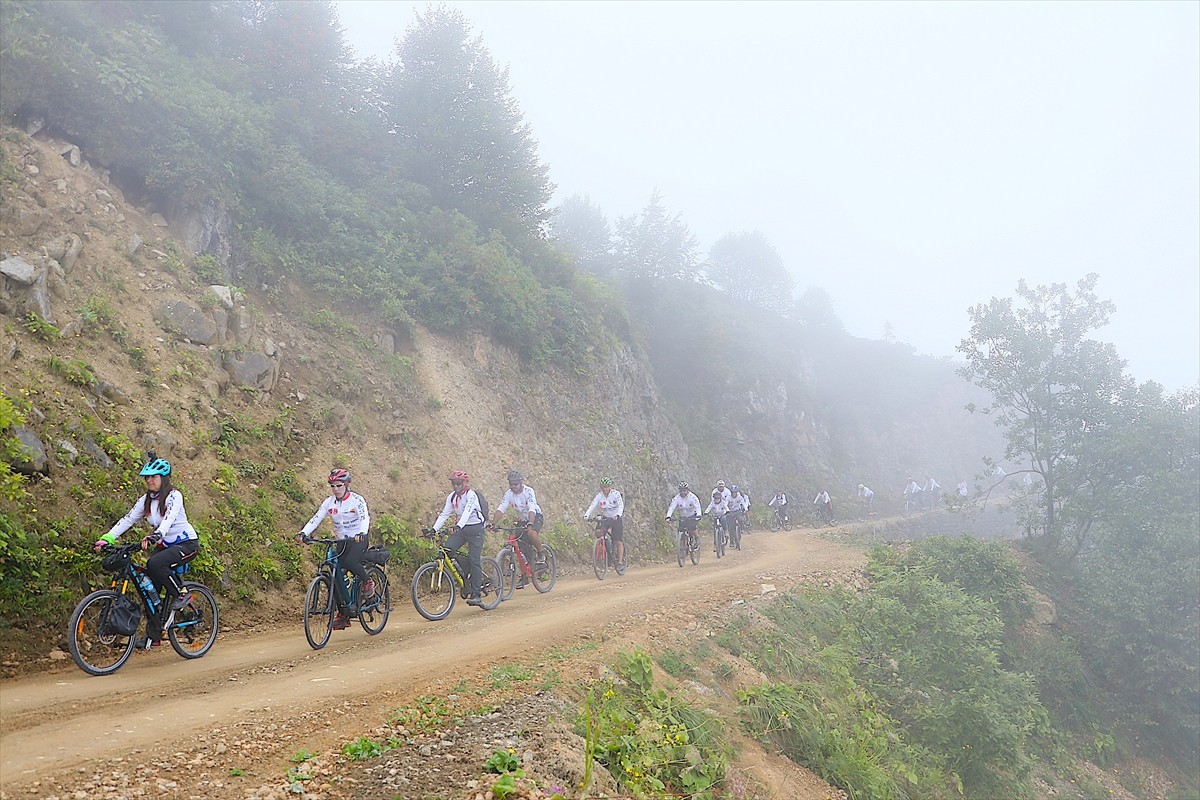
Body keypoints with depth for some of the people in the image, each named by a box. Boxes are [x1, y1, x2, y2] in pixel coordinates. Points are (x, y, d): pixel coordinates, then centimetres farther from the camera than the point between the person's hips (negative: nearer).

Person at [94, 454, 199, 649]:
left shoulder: (174, 496, -15)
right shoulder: (146, 500, 5)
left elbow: (169, 519, -32)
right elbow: (127, 520, -3)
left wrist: (155, 536, -51)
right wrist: (106, 539, -16)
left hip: (186, 543, -7)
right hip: (164, 545, 7)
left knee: (155, 564, -33)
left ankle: (180, 594, -11)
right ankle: (153, 636, 2)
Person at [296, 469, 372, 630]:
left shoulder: (356, 500, -11)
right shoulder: (329, 502, 2)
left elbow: (365, 518, -25)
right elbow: (316, 519, -6)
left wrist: (361, 533, -44)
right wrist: (303, 533, -23)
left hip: (358, 540, -5)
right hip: (341, 542, 5)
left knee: (349, 562, -35)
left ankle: (367, 582, -5)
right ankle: (343, 615, 4)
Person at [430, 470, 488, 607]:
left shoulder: (471, 494, -14)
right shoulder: (452, 497, 4)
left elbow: (467, 511, -30)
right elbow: (444, 514, -2)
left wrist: (459, 525, -46)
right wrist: (434, 529, -15)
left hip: (475, 528, -6)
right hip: (461, 528, 6)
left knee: (474, 560, -10)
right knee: (447, 550, -15)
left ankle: (475, 594, -6)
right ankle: (466, 577, 0)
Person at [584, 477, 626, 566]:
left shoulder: (616, 494, -13)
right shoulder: (599, 496, -7)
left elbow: (621, 506, -22)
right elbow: (592, 506, -18)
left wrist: (617, 515, -42)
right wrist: (586, 515, -36)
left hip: (616, 518, -3)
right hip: (605, 518, 3)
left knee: (618, 542, -8)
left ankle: (620, 561, 1)